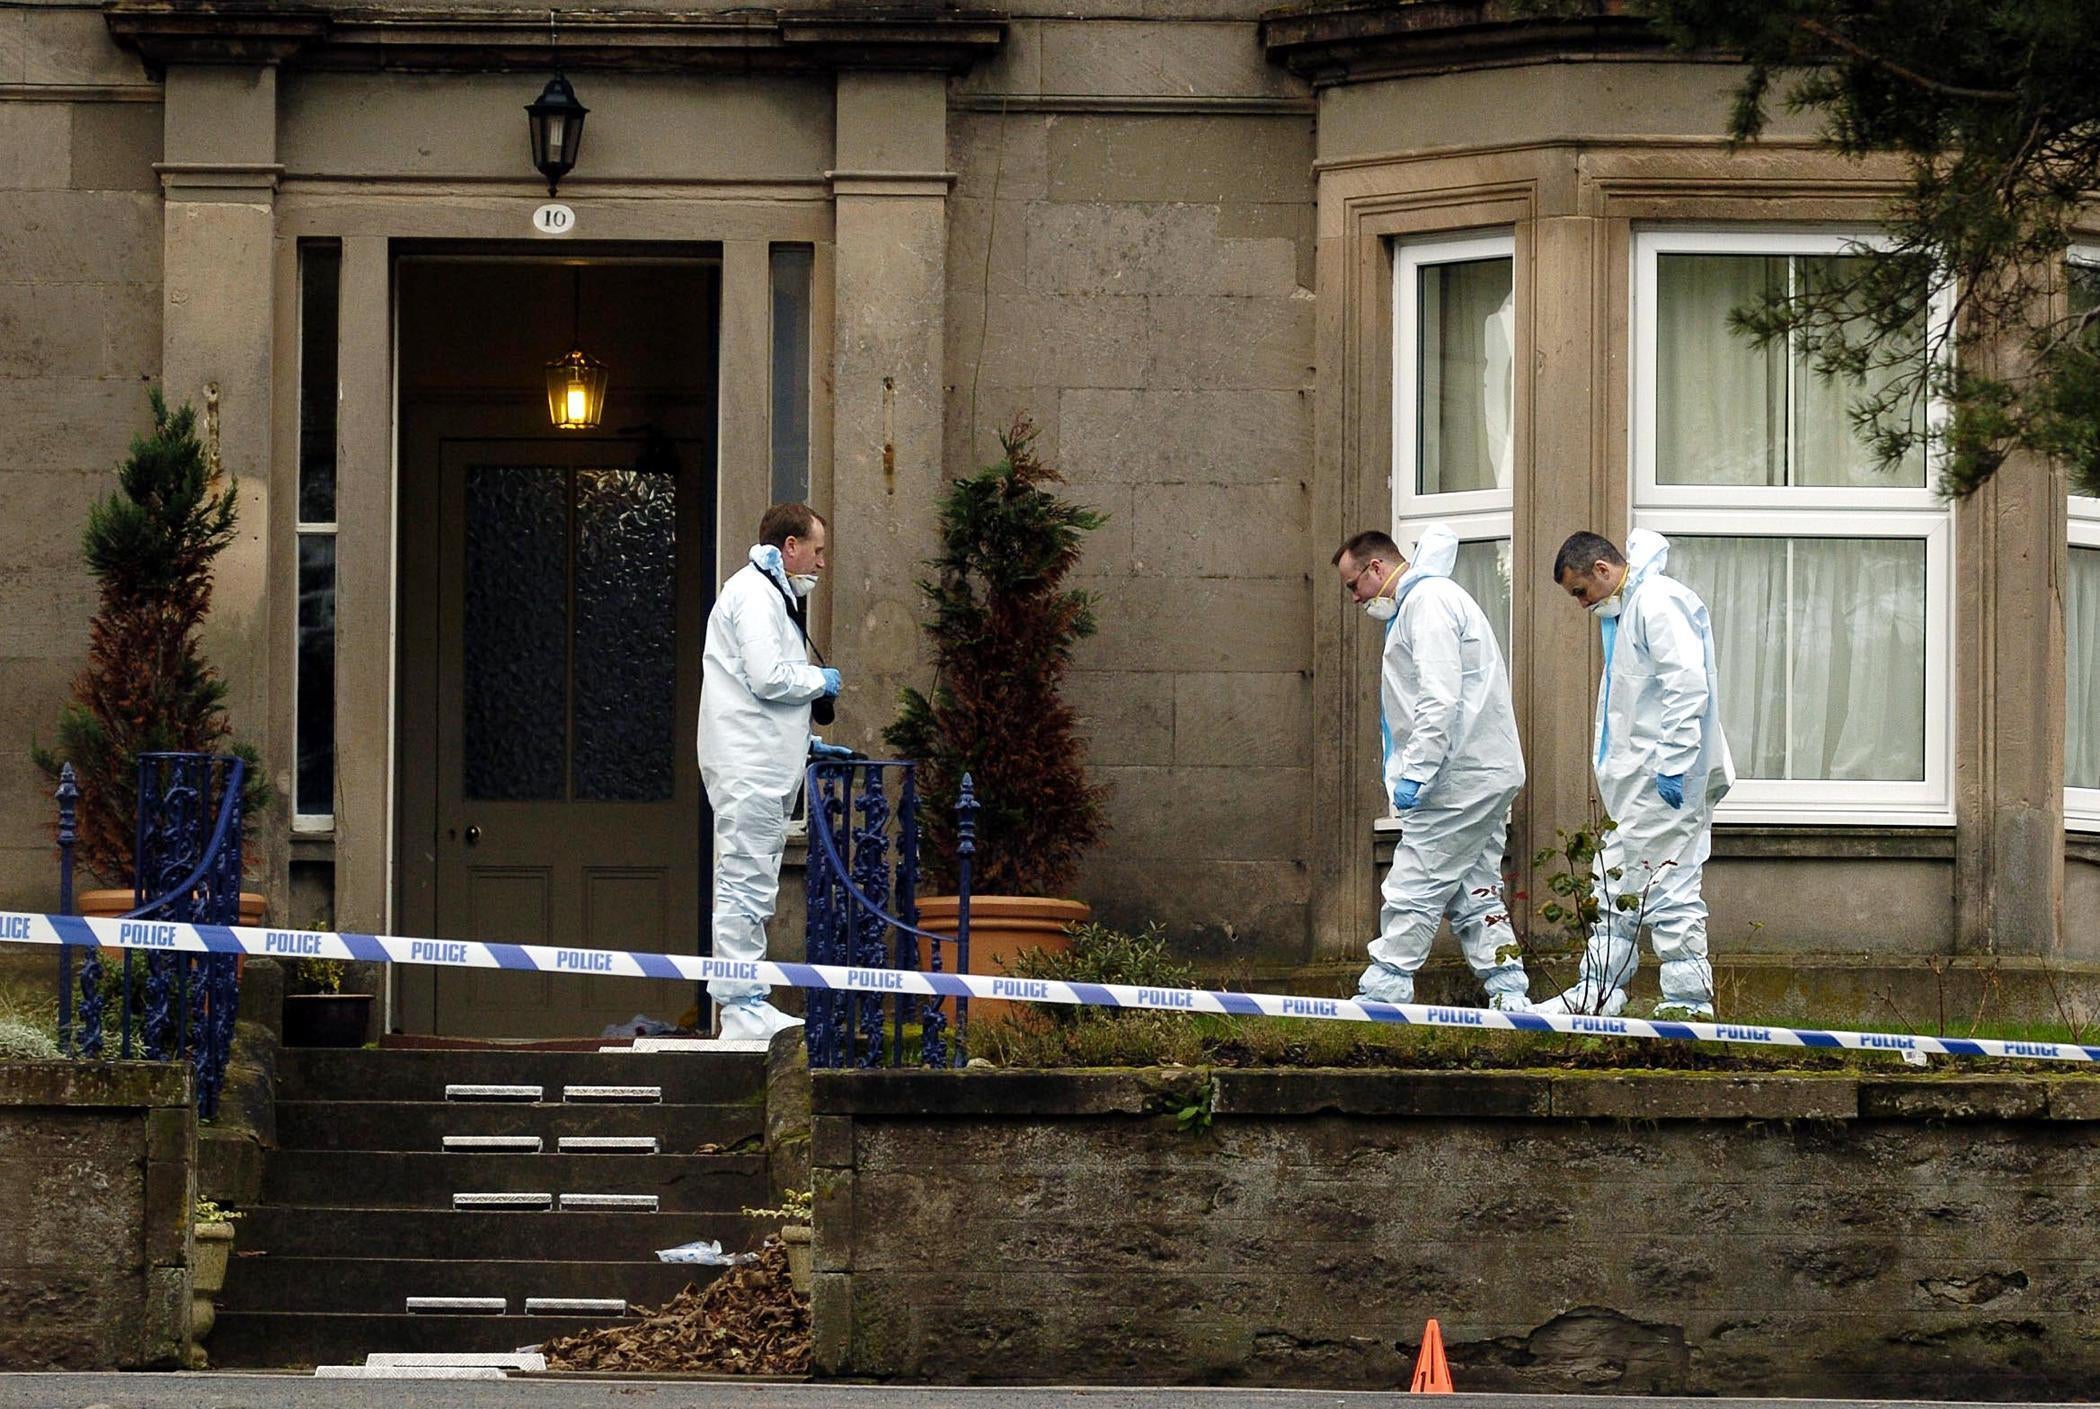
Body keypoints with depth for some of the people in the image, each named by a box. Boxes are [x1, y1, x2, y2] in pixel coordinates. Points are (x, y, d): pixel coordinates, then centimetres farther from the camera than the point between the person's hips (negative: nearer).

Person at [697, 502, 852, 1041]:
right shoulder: (754, 594, -10)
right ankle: (742, 1008, -12)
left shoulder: (769, 594, 23)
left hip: (762, 768, 11)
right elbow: (768, 677, -20)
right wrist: (820, 680, -3)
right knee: (746, 887, -11)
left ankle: (747, 1005, 13)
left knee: (752, 890, 11)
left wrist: (806, 742, 22)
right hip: (749, 768, -11)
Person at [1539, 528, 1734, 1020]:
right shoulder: (1626, 608, 21)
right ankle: (1597, 995, 17)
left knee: (1668, 889, -9)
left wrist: (1672, 765, -23)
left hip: (1664, 779, -11)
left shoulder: (1658, 602, -12)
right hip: (1636, 784, 11)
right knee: (1614, 885, 13)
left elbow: (1687, 686, -21)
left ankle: (1689, 1000, -6)